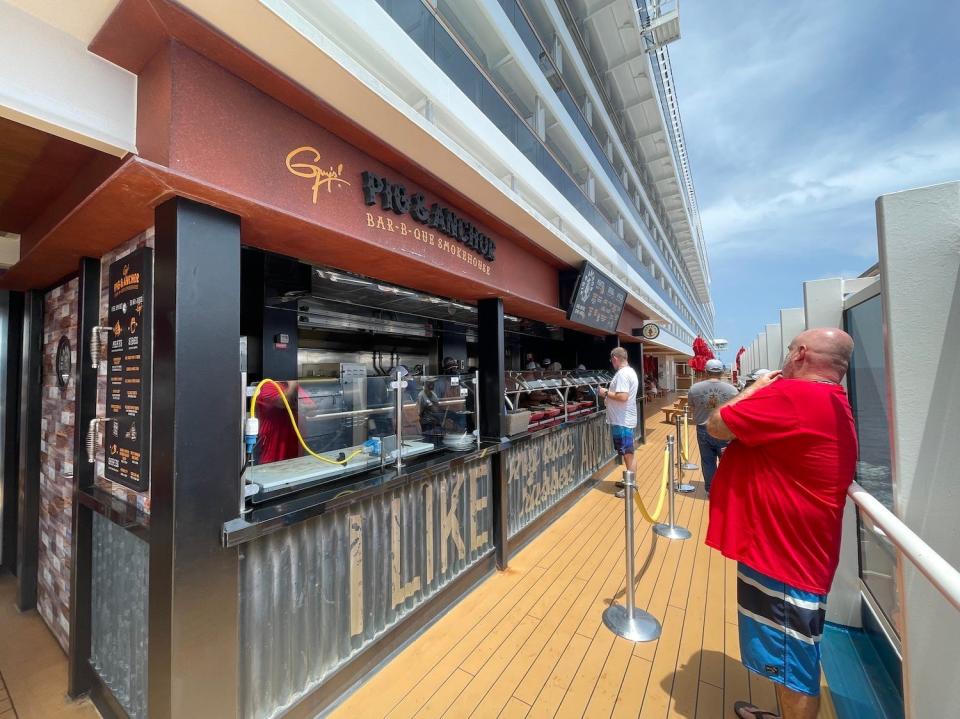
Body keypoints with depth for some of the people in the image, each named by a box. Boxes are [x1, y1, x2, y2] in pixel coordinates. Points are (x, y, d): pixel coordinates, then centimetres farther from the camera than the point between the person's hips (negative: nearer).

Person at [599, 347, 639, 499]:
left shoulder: (622, 374, -20)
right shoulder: (630, 371, 14)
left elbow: (622, 396, -29)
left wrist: (606, 393, -16)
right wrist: (610, 392, 11)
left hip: (622, 421, -11)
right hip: (625, 419, 11)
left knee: (628, 454, 0)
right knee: (627, 453, 19)